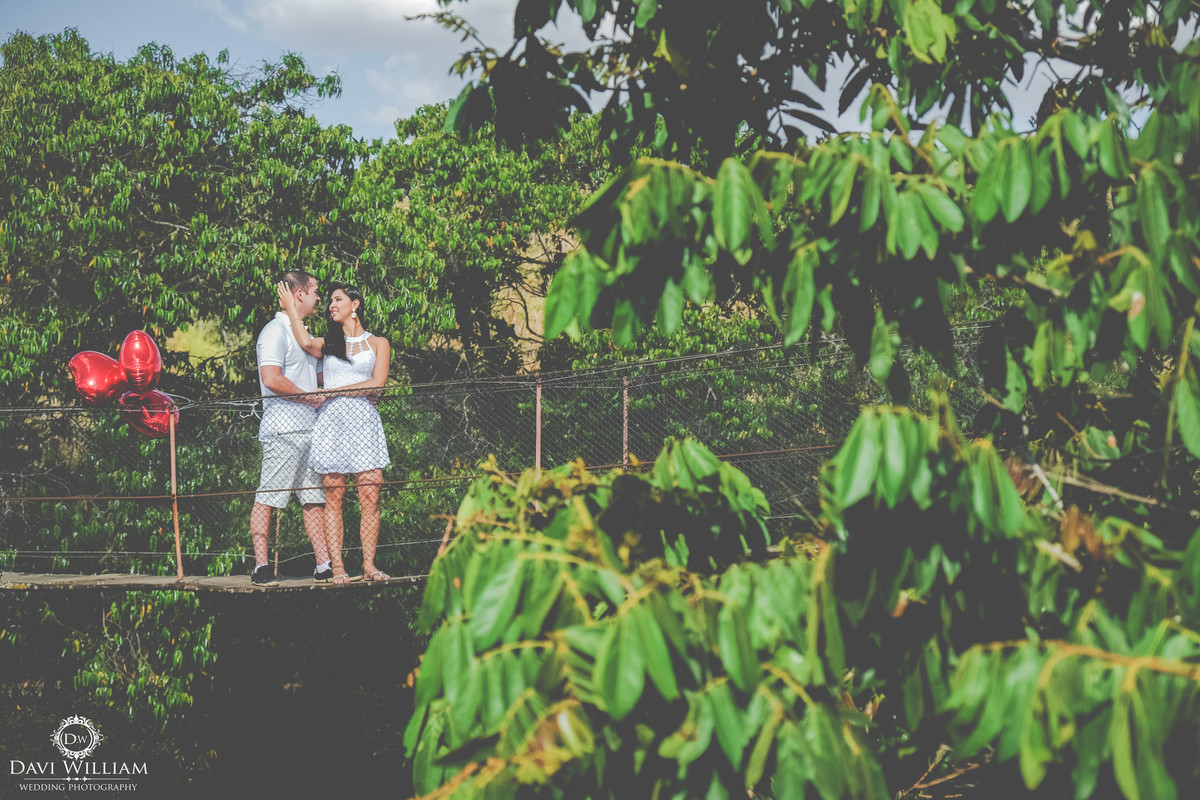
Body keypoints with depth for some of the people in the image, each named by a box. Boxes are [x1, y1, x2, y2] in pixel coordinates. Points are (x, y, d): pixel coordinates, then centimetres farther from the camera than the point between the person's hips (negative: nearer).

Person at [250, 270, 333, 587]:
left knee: (314, 498, 6)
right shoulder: (276, 331, -8)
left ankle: (324, 565, 7)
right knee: (267, 497, -6)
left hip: (308, 427, 10)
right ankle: (261, 567, -6)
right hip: (283, 428, -10)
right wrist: (310, 397, -12)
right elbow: (272, 379, -20)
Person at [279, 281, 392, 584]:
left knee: (370, 498, -8)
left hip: (364, 421, -1)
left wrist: (334, 391, -4)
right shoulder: (329, 343, 18)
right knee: (333, 497, -4)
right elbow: (306, 344, -7)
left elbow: (376, 384, -1)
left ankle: (369, 565, -4)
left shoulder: (377, 343, 13)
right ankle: (337, 567, -5)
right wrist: (292, 309, 3)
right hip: (331, 420, 1)